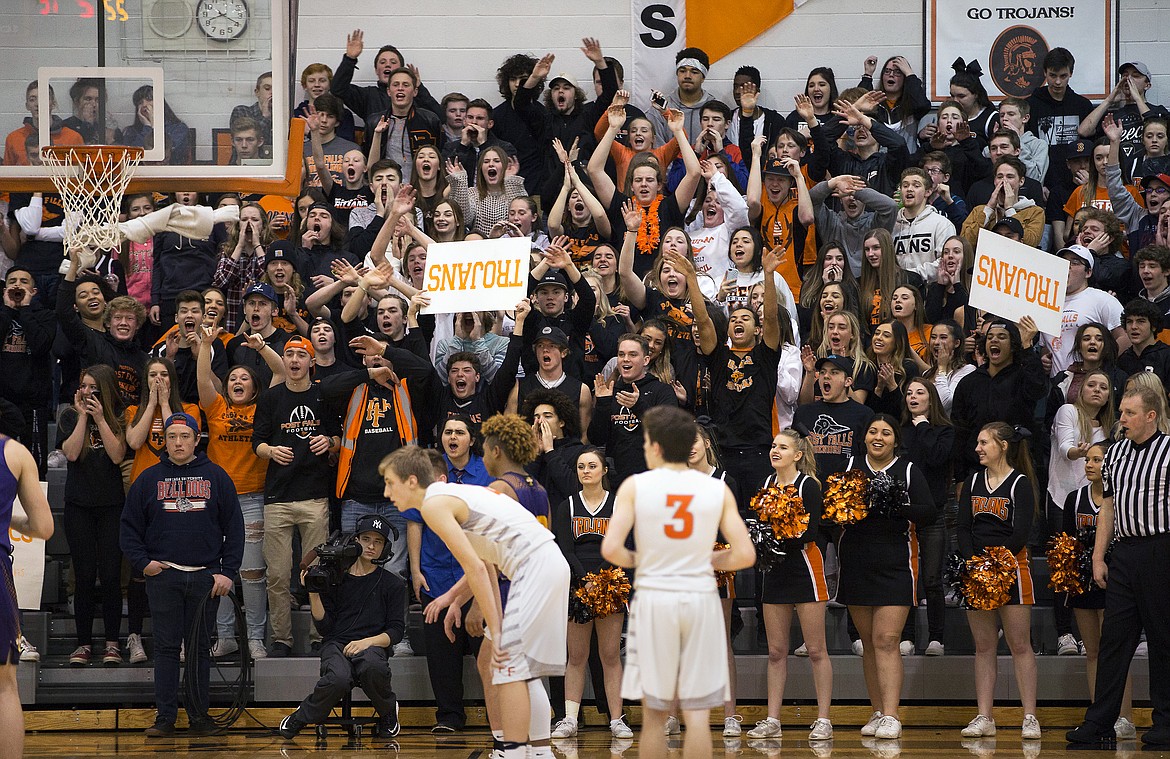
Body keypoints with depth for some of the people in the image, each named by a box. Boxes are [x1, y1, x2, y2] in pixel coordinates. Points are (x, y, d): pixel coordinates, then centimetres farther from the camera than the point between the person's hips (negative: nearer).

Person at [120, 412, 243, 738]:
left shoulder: (216, 477, 6)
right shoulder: (149, 479, 8)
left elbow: (234, 528, 6)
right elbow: (129, 527, 11)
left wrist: (228, 573, -2)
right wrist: (142, 562, -2)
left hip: (206, 576, 0)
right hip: (163, 576, 0)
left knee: (200, 649, 5)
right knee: (166, 647, 0)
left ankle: (199, 716, 9)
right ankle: (165, 718, 1)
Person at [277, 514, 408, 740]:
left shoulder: (393, 584, 11)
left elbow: (396, 630, 5)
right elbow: (324, 626, 8)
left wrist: (367, 642, -12)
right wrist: (313, 594, -5)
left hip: (372, 645, 0)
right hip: (336, 645, 0)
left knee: (372, 666, -39)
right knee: (338, 679, -36)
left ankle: (387, 713, -7)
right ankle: (301, 718, -7)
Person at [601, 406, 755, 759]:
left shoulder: (635, 486, -3)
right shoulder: (717, 489, 1)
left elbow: (610, 549, -12)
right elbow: (745, 555, -4)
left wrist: (635, 560, 8)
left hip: (654, 597, -1)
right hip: (701, 598, 1)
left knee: (654, 711, 10)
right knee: (697, 713, 2)